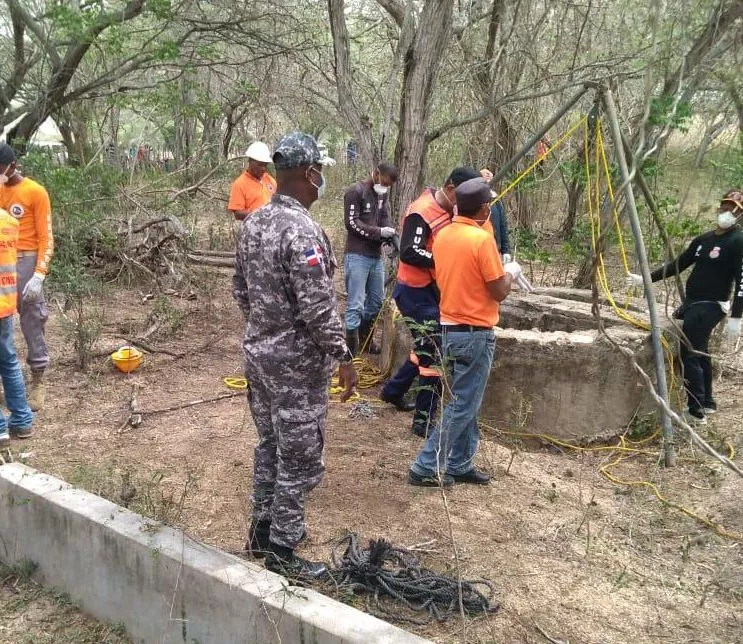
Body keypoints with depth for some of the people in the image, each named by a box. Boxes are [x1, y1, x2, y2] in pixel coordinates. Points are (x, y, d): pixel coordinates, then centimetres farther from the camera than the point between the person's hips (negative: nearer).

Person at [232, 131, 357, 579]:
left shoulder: (254, 221, 5)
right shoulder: (302, 230, -22)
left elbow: (241, 288, 13)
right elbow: (318, 307, -24)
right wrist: (344, 358, -16)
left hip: (258, 351, 9)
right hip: (296, 362, -9)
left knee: (270, 445, 21)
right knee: (300, 459, 4)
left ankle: (263, 529, 35)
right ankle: (282, 549, 16)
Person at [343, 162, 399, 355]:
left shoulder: (383, 194, 13)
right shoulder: (355, 192, -9)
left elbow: (384, 218, 9)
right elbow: (351, 223, -15)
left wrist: (390, 234, -12)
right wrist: (379, 232, -21)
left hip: (376, 256, 8)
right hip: (357, 256, -8)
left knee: (377, 300, 16)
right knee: (356, 304, -6)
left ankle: (366, 341, 32)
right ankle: (352, 350, 0)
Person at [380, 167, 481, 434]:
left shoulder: (447, 210, 8)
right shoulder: (422, 212, -21)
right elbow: (409, 253, -27)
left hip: (432, 291, 10)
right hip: (417, 292, -10)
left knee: (427, 349, 21)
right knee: (435, 354, -7)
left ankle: (393, 391, 40)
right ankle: (424, 420, 2)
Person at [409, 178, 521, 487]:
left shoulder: (443, 235, 6)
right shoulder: (482, 239, -18)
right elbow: (499, 292, -14)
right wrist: (510, 273, 6)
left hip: (450, 328, 8)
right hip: (475, 333, -8)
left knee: (464, 401, 16)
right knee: (463, 405, 0)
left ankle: (459, 465, 22)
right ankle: (425, 468, 4)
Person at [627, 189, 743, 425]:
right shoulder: (704, 239, 14)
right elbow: (677, 264, 19)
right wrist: (646, 279, 15)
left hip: (710, 306, -7)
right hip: (691, 303, 8)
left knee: (690, 354, -12)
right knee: (700, 353, 14)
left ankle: (697, 411, -6)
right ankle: (707, 403, 27)